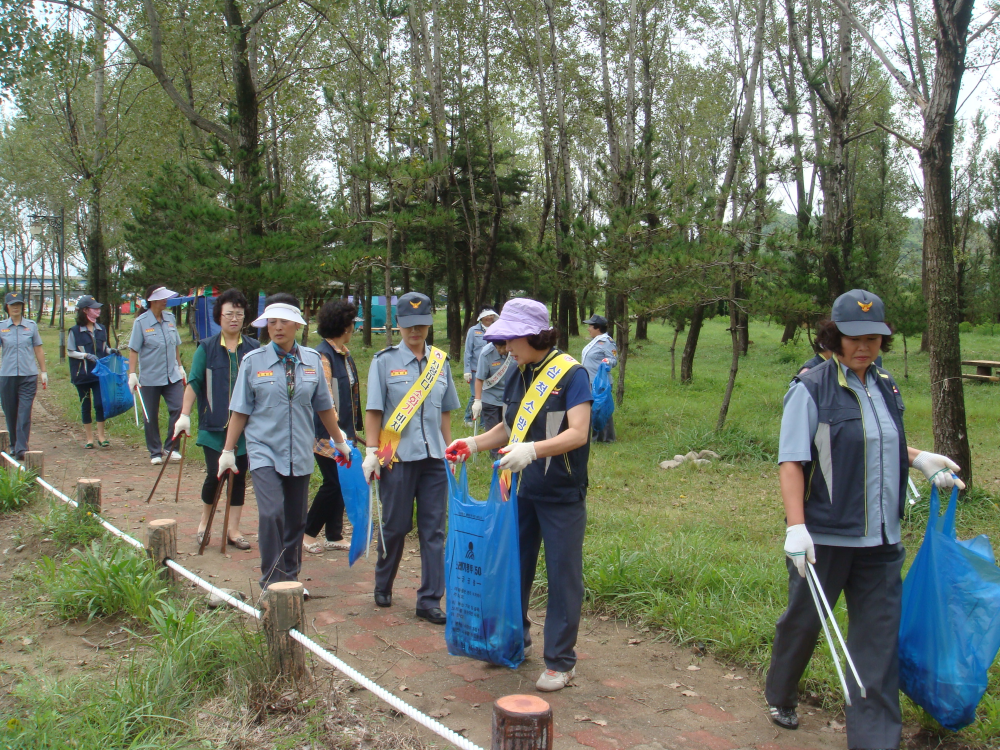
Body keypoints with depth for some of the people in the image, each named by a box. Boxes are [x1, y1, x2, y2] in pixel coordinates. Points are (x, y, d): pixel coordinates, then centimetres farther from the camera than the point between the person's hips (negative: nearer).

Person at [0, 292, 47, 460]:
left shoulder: (31, 325, 6)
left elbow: (38, 350, 11)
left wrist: (43, 372, 11)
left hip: (29, 375, -1)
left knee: (24, 413, -7)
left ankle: (21, 449, -9)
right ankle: (14, 445, 25)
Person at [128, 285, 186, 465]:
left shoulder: (170, 318, 5)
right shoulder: (141, 322, -8)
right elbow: (133, 350, -8)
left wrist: (180, 367, 18)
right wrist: (132, 374, -15)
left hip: (172, 376, 3)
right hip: (149, 378, -3)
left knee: (178, 409, -6)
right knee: (151, 416, 6)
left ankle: (172, 448, 9)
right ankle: (155, 453, 18)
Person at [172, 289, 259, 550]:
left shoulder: (253, 349, 4)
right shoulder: (206, 348, 1)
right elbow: (194, 382, 0)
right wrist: (184, 415, -6)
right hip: (213, 426, -2)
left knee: (239, 477, 6)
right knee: (215, 475, -5)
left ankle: (233, 530, 17)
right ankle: (204, 521, 21)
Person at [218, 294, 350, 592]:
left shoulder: (312, 360, 4)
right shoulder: (253, 361, -2)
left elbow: (324, 406, 13)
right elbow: (240, 411, 1)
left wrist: (340, 442, 19)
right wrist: (228, 450, 0)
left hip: (299, 452, 3)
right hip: (264, 451, -3)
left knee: (296, 519, 9)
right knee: (272, 514, -16)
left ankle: (291, 580, 25)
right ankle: (272, 584, -5)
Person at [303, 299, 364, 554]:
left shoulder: (345, 354, 12)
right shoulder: (323, 355, -15)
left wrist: (355, 426, 21)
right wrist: (335, 429, -29)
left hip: (345, 431, 9)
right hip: (327, 434, -9)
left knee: (342, 482, 10)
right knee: (333, 482, -5)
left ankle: (334, 536, 19)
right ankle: (307, 532, 11)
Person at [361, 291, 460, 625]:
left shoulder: (440, 361, 9)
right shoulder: (384, 361, 0)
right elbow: (373, 411, -1)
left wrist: (449, 451, 13)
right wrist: (372, 452, -7)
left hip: (434, 458, 3)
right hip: (397, 457, -3)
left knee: (434, 530, 3)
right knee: (395, 526, 8)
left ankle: (430, 601, 12)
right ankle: (383, 585, 32)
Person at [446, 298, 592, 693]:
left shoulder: (571, 373, -14)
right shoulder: (519, 376, 7)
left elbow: (578, 433, -23)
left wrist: (533, 450, -37)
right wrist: (474, 443, 0)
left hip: (562, 496, -7)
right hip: (522, 491, 7)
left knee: (562, 575, 2)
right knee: (514, 566, 15)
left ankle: (561, 661, 14)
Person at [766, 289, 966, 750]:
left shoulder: (885, 387, 7)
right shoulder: (811, 388, -12)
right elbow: (791, 461, -16)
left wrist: (919, 458, 8)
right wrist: (796, 527, -24)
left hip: (880, 539, 5)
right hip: (824, 535, -5)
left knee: (880, 635, 5)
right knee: (804, 620, 12)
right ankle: (780, 697, 38)